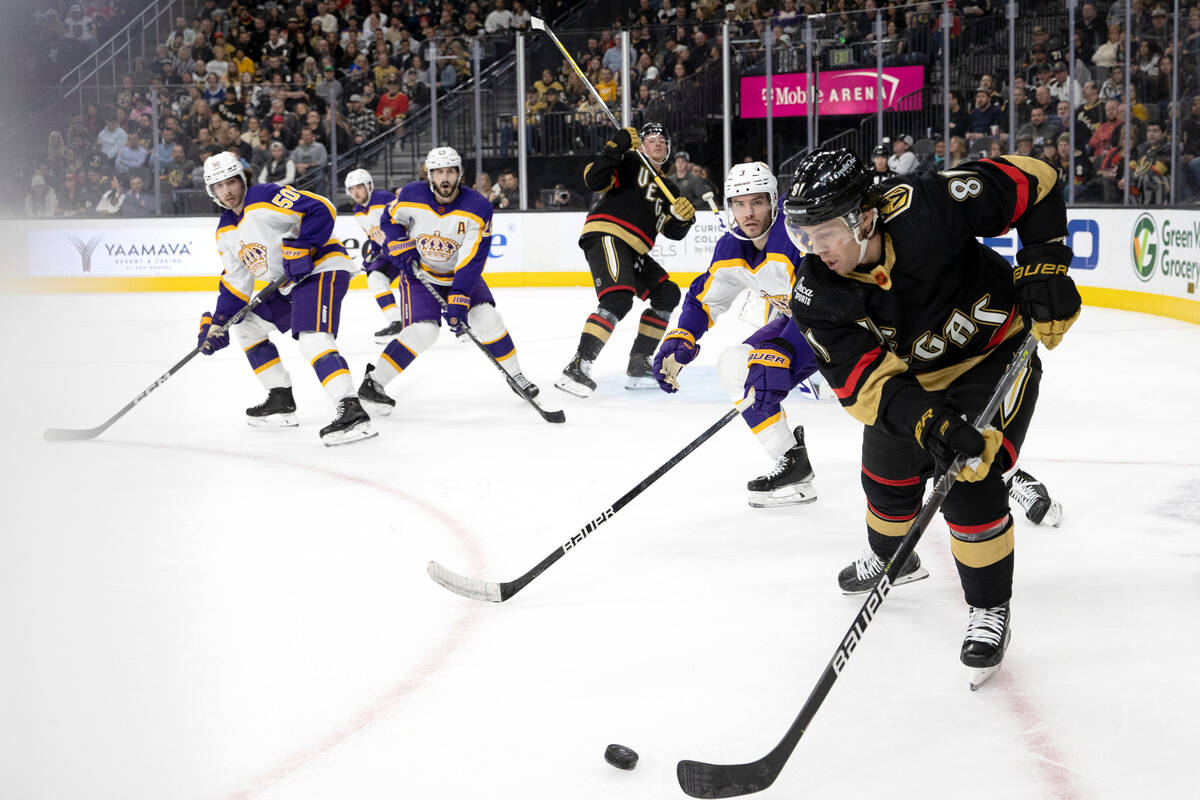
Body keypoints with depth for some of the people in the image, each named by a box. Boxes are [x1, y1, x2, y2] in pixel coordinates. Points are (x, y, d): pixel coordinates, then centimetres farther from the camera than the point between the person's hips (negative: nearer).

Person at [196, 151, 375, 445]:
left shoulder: (265, 198, -16)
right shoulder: (225, 231, 12)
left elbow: (321, 210, -23)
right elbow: (235, 282, 16)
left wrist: (301, 247, -29)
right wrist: (217, 324, 7)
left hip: (322, 269, -11)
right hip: (288, 286, 11)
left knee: (313, 339, -29)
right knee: (246, 325, 17)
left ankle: (352, 412, -40)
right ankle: (282, 402, 19)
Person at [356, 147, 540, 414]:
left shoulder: (477, 208, -23)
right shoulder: (411, 196, -19)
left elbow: (472, 259, -27)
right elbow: (389, 220, 3)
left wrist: (458, 301, -34)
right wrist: (401, 249, -13)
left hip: (459, 272, 2)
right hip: (420, 272, -1)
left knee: (486, 317, -14)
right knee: (423, 330, -20)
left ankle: (513, 374, 8)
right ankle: (373, 381, -12)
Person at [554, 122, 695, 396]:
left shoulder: (667, 187, 26)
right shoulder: (630, 162, 3)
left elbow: (674, 231, 18)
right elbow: (595, 180, -13)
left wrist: (684, 217, -4)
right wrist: (615, 147, -22)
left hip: (633, 251, 9)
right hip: (606, 236, -9)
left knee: (667, 294, 13)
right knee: (618, 299, -27)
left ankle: (638, 363, 13)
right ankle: (577, 366, -34)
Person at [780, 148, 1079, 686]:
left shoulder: (927, 208, -35)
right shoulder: (817, 297, -24)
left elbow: (1034, 183, -24)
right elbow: (863, 382, -29)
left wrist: (1044, 262, -29)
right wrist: (927, 423, -43)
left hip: (997, 351, -4)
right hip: (912, 377, 5)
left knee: (968, 483, -17)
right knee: (889, 475, 18)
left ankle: (990, 609, 2)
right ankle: (890, 557, 53)